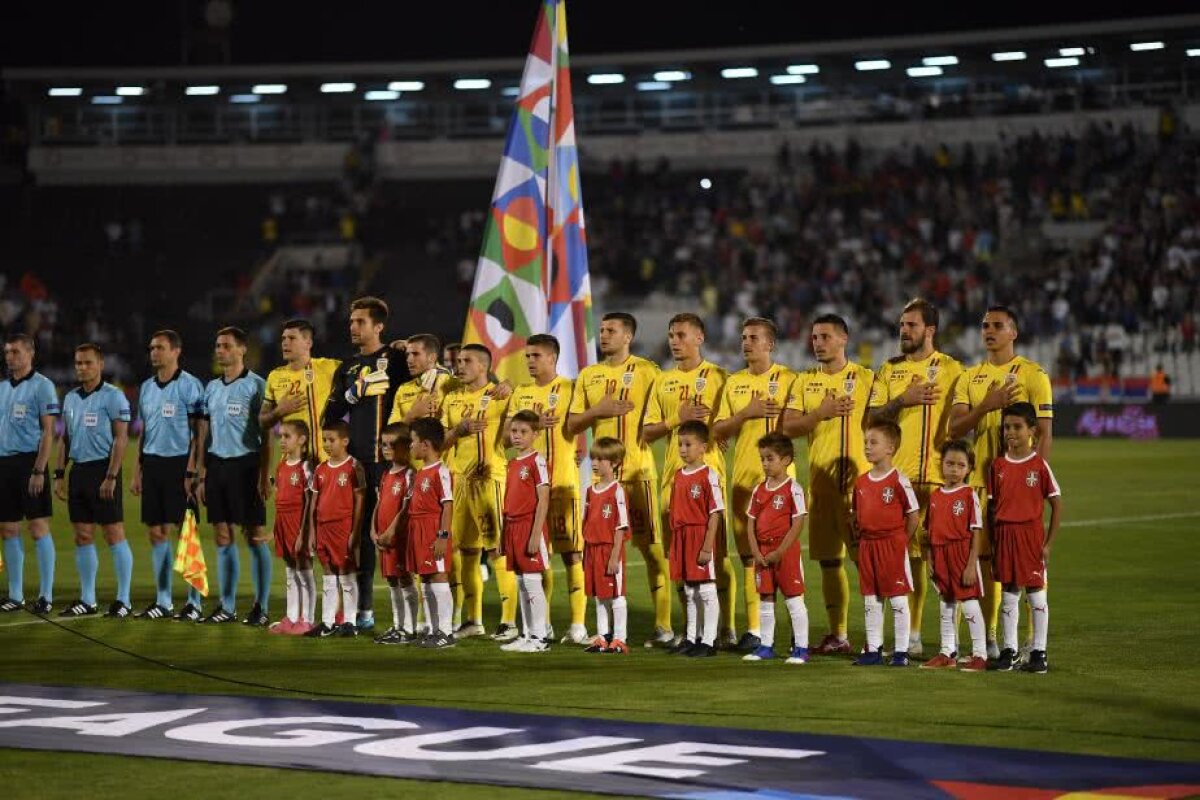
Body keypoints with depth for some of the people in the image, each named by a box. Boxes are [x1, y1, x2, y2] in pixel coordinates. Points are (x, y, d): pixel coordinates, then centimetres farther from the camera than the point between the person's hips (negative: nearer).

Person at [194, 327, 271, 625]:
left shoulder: (256, 385, -4)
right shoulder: (211, 387, 14)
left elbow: (266, 435, -6)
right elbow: (203, 434, 17)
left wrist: (265, 476, -12)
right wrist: (201, 475, 11)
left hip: (246, 463, -6)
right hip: (217, 464, 6)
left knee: (255, 538, -3)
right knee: (223, 537, 7)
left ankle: (261, 607, 2)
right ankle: (227, 606, 12)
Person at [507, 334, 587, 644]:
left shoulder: (570, 389, -2)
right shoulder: (521, 393, 15)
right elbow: (508, 434, 7)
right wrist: (533, 424, -9)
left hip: (563, 480, -6)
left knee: (571, 552, -7)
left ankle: (578, 624, -7)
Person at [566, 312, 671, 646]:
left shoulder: (646, 372, 0)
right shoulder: (588, 375, 14)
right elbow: (572, 425, 12)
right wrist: (599, 411, -4)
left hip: (639, 471, -5)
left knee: (652, 546, -5)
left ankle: (663, 624, -2)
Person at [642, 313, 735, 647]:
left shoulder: (717, 377, 2)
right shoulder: (663, 381, 16)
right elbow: (647, 432, 11)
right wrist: (677, 419, -4)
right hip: (673, 473, 5)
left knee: (716, 550, -6)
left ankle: (727, 627, -1)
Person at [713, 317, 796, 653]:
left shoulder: (788, 379, 0)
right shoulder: (734, 383, 14)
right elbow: (718, 431, 10)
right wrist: (746, 414, -5)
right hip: (743, 476, 5)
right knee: (749, 555, 5)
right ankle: (754, 628, 11)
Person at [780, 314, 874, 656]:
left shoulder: (865, 378, 1)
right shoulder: (805, 381, 13)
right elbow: (788, 428, 5)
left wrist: (875, 471, -9)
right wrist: (821, 413, -10)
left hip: (859, 479, -5)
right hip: (820, 480, 5)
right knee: (829, 560, 8)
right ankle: (837, 635, 15)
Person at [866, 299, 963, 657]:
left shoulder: (951, 369, 3)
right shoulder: (889, 370, 14)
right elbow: (872, 417, 8)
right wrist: (902, 401, -9)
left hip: (938, 476, -3)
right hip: (897, 475, 3)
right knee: (909, 554, 5)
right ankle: (912, 634, 12)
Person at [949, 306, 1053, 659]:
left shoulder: (1033, 374, -1)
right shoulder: (970, 378, 13)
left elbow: (1045, 432, -5)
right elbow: (955, 428, 4)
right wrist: (986, 406, -12)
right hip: (983, 478, 5)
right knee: (986, 555, 5)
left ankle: (1034, 639, -1)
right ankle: (988, 638, 11)